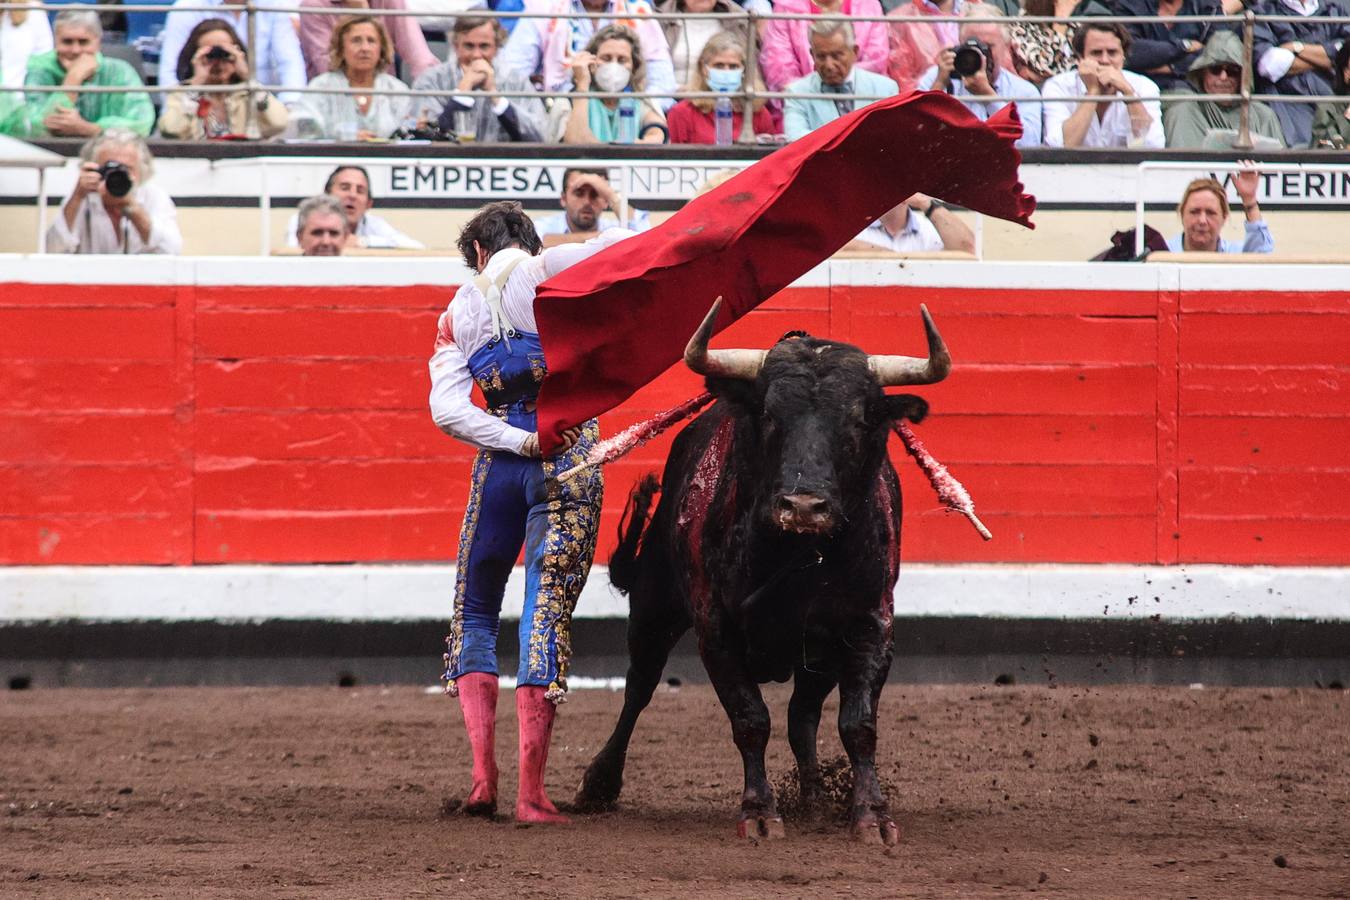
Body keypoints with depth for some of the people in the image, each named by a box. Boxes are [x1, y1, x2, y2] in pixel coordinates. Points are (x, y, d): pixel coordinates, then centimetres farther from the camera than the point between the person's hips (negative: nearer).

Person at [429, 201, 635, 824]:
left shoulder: (459, 315, 12)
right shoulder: (554, 272, 5)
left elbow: (447, 409, -1)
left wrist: (522, 441, -8)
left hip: (500, 462, 2)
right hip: (573, 456, -2)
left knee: (475, 615, 17)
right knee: (547, 615, -2)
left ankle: (483, 775, 1)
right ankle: (531, 792, -8)